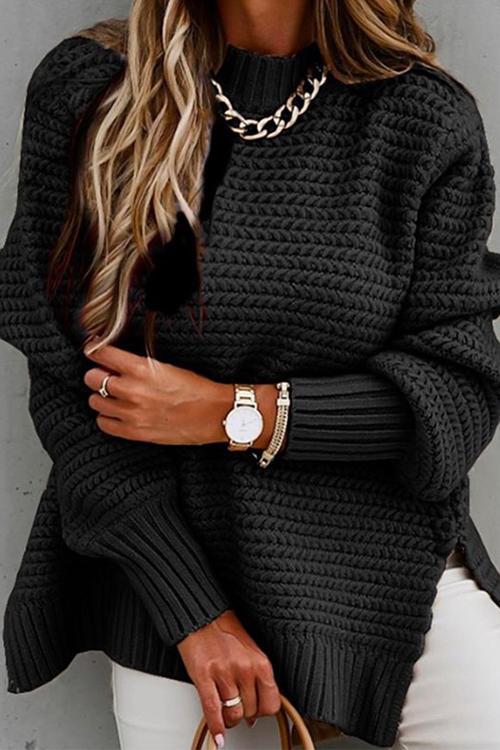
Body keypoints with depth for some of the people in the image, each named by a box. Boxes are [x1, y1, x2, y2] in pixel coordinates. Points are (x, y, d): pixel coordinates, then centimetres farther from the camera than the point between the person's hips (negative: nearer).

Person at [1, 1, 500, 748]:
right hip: (161, 569, 1)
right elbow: (64, 376, -6)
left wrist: (233, 414, -16)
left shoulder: (428, 118, -5)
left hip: (385, 566, 0)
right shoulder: (87, 90, -3)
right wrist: (193, 609, -11)